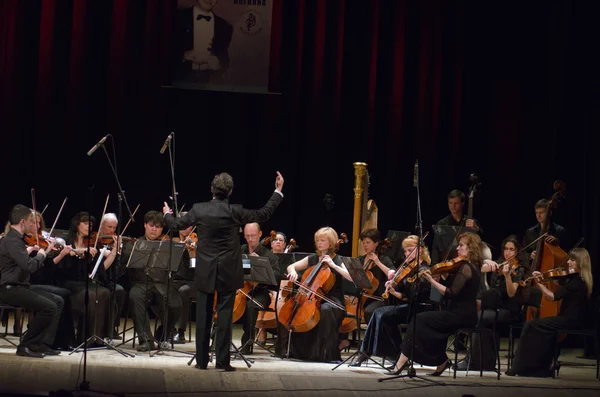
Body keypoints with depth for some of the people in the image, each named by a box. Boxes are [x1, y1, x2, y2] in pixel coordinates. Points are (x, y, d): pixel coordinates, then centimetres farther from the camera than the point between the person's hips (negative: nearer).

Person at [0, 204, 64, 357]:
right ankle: (26, 346, -10)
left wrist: (45, 251, 8)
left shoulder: (15, 239, 15)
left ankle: (44, 344, 1)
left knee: (58, 301, 5)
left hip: (20, 287, 10)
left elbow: (26, 263, 18)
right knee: (48, 307, -22)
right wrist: (41, 254, -10)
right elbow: (30, 266, -29)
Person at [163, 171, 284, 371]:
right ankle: (222, 360, 0)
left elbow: (176, 224, 10)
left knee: (203, 316, 7)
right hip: (228, 273, -2)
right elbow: (264, 214, 2)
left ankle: (201, 360, 9)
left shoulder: (198, 209, -5)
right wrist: (278, 191, 13)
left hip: (205, 272, 2)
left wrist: (167, 214, 33)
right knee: (224, 315, 1)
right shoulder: (235, 212, -9)